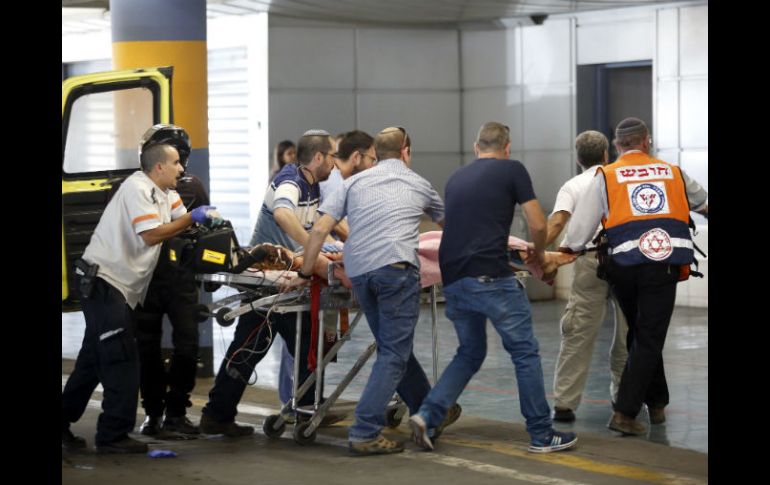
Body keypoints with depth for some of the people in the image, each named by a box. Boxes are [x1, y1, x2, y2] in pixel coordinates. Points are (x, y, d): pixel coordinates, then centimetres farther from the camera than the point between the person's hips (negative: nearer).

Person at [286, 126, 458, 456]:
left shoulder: (355, 183, 19)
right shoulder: (418, 185, 18)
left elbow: (320, 230, 8)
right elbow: (446, 223, 38)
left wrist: (304, 273, 15)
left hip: (358, 271, 4)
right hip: (395, 267, -4)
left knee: (393, 347, 18)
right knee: (394, 352, -3)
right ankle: (364, 434, -12)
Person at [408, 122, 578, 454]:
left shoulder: (456, 178, 21)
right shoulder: (512, 170, 3)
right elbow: (538, 225, 0)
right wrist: (538, 252, 22)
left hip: (452, 278, 6)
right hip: (490, 277, -6)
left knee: (470, 353, 20)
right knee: (525, 352, 5)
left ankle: (427, 416, 5)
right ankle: (542, 435, 8)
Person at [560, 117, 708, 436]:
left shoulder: (606, 177, 7)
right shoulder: (673, 173, 14)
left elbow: (580, 228, 1)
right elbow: (702, 203, 34)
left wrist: (563, 254, 15)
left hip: (624, 265, 1)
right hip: (665, 265, -1)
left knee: (640, 335, 19)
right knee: (649, 341, -1)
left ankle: (656, 403, 27)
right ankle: (625, 413, -9)